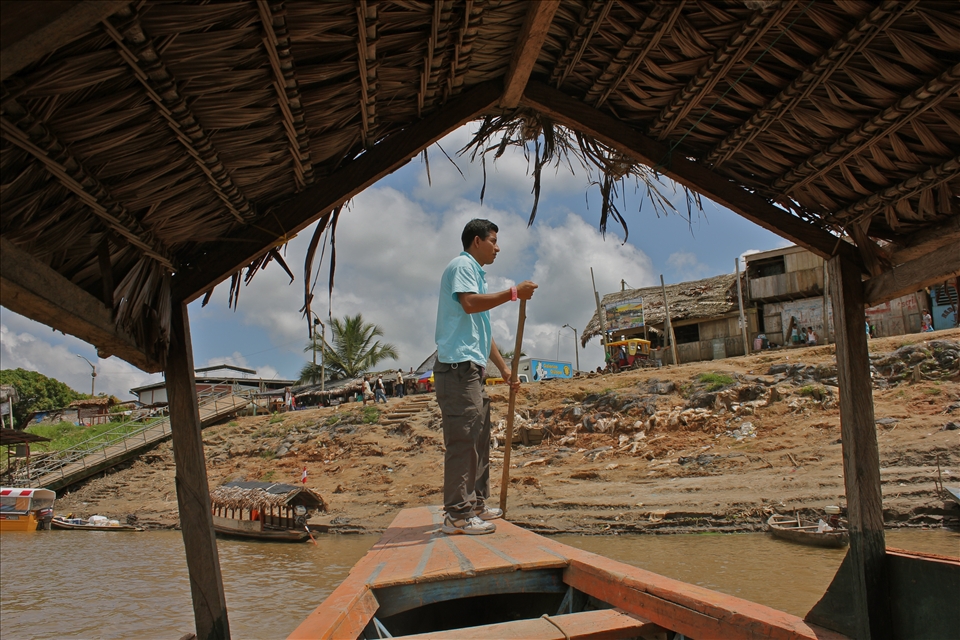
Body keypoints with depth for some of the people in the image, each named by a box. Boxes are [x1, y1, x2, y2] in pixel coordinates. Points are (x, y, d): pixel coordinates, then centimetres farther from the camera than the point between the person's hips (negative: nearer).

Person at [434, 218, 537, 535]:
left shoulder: (476, 273, 26)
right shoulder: (462, 265, -3)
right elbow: (469, 303, -23)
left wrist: (505, 368, 25)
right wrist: (514, 293, -18)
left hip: (472, 368, 10)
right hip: (458, 366, -10)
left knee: (479, 440, 12)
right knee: (463, 440, -11)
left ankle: (476, 504, 20)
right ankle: (457, 515, -8)